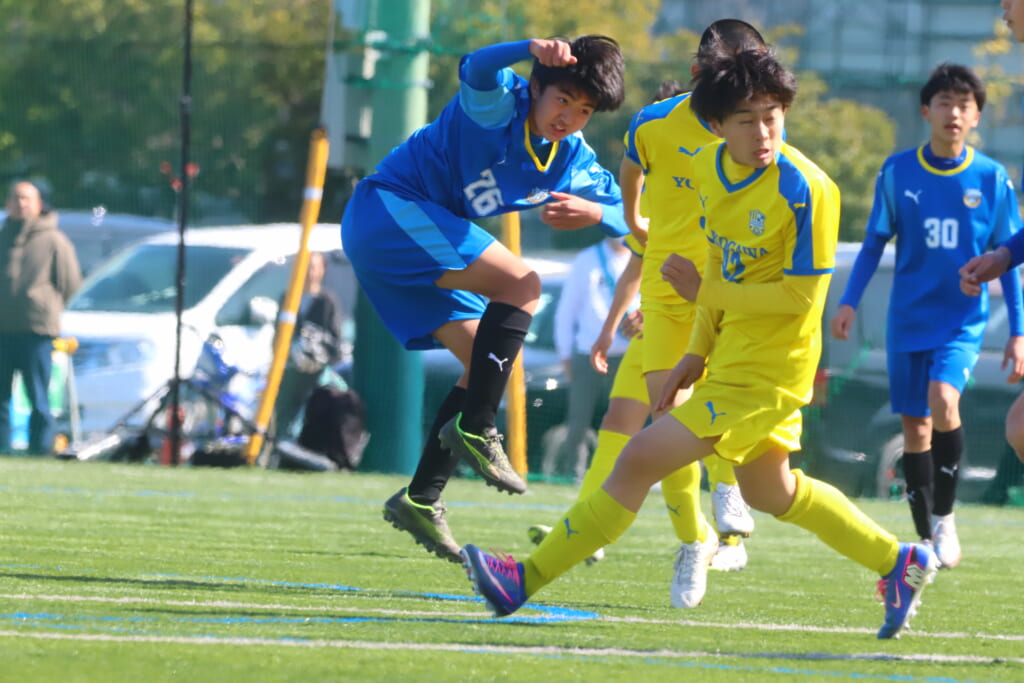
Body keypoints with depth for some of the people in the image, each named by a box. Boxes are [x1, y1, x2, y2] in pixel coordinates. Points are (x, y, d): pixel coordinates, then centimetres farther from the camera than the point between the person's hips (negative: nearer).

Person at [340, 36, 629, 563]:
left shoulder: (572, 160, 6)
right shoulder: (502, 103, -17)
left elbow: (625, 217, 7)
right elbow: (476, 70, -39)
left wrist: (595, 213, -18)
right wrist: (532, 49, -61)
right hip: (389, 205, -9)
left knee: (488, 365, 6)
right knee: (521, 285, -23)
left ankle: (420, 499, 10)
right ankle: (475, 429, -24)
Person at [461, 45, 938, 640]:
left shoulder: (806, 190, -23)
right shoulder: (710, 168, 1)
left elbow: (802, 295, -21)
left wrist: (705, 292, -20)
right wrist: (697, 354, 9)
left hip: (765, 372, -9)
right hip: (732, 357, 9)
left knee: (640, 460, -12)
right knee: (769, 491, 24)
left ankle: (529, 579, -6)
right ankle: (899, 562, 37)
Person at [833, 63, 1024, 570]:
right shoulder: (897, 172, 0)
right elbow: (874, 243, 7)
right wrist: (849, 302, -2)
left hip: (963, 320, -2)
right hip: (908, 319, 2)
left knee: (943, 400, -25)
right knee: (914, 425, 4)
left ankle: (944, 515, -7)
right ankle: (926, 537, 15)